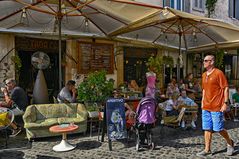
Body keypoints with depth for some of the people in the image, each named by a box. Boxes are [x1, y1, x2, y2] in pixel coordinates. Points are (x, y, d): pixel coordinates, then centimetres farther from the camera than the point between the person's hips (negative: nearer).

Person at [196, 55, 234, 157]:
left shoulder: (218, 73, -8)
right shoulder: (204, 75, 13)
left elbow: (225, 88, -10)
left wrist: (225, 103, -14)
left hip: (216, 107, -6)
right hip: (206, 107, 7)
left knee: (218, 128, 2)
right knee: (207, 129, 7)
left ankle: (230, 143, 29)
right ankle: (207, 149, 15)